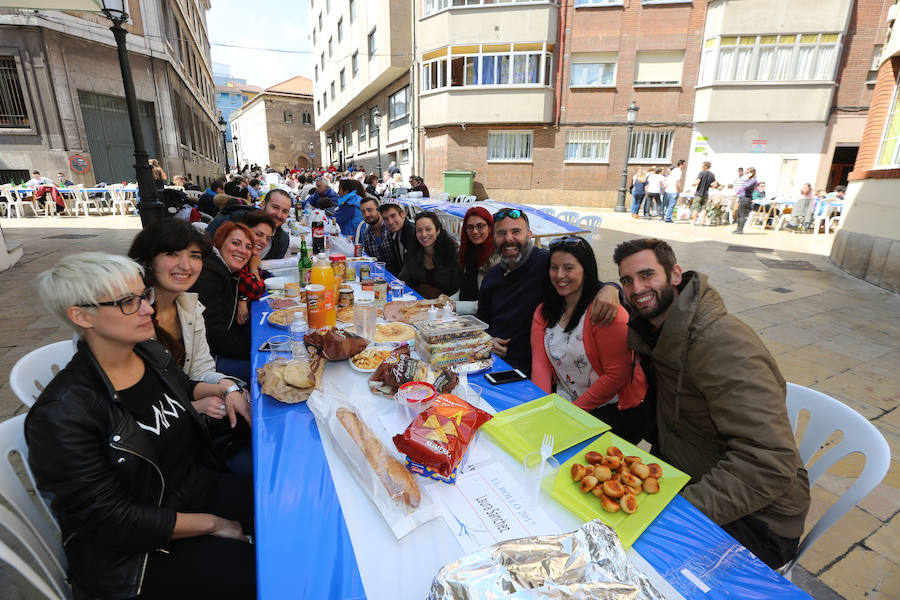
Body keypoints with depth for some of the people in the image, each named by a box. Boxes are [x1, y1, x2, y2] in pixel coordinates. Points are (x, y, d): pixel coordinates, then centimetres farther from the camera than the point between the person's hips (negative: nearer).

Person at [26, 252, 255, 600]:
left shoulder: (151, 353, -3)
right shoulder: (61, 415, -23)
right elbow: (110, 521, -19)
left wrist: (217, 388, 1)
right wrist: (211, 524, -15)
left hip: (199, 485, 7)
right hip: (135, 549, -6)